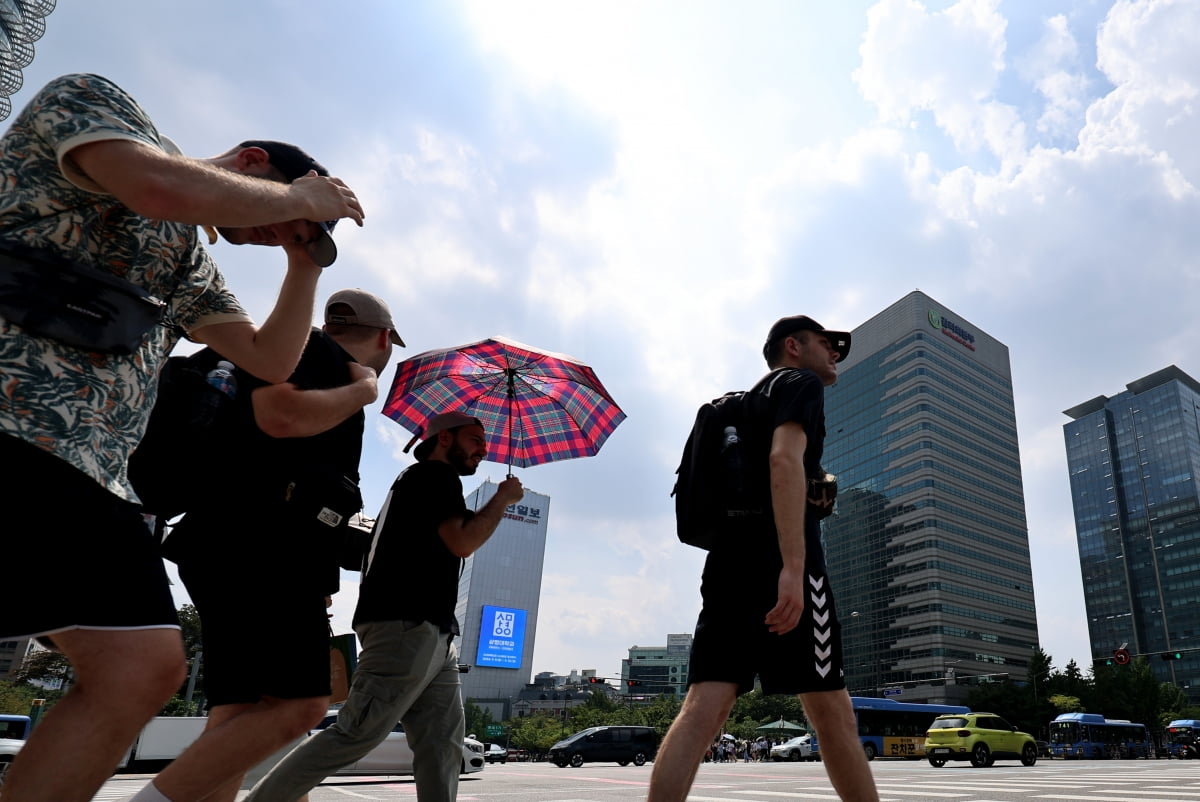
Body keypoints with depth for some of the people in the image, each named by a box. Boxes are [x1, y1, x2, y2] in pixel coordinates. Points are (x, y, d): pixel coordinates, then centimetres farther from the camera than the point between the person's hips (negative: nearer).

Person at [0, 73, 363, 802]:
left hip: (91, 471, 8)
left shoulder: (192, 265, 28)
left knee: (145, 669, -3)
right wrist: (303, 198, 2)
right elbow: (169, 189, -14)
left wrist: (307, 259, 20)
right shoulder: (92, 100, 9)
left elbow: (271, 361, 22)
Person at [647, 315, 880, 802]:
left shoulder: (750, 401, 32)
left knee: (702, 709, -5)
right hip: (778, 561, -7)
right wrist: (793, 566, -23)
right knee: (830, 711, 1)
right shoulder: (801, 383, 6)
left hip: (728, 562, 8)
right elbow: (785, 460, -14)